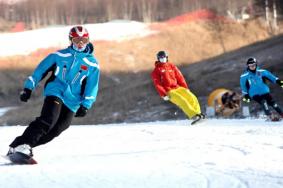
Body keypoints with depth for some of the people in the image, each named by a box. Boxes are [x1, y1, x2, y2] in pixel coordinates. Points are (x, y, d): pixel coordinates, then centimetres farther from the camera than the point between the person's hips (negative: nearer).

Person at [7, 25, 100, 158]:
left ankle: (25, 147, -4)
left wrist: (85, 105, -4)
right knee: (48, 119, -26)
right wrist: (28, 88, 4)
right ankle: (22, 145, -30)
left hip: (73, 101, 2)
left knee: (55, 130, -11)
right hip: (55, 92, -2)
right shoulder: (60, 55, 5)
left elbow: (92, 87, 7)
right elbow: (41, 70, 9)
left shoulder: (92, 64, 6)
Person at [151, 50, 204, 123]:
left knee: (192, 98, -14)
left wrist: (185, 87, 5)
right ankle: (193, 115, -30)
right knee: (182, 101, -25)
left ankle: (198, 113, -13)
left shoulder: (171, 66, 13)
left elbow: (179, 77, 13)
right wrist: (163, 95, -16)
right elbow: (157, 84, -5)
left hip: (178, 88, 5)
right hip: (169, 92, -5)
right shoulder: (156, 71, 1)